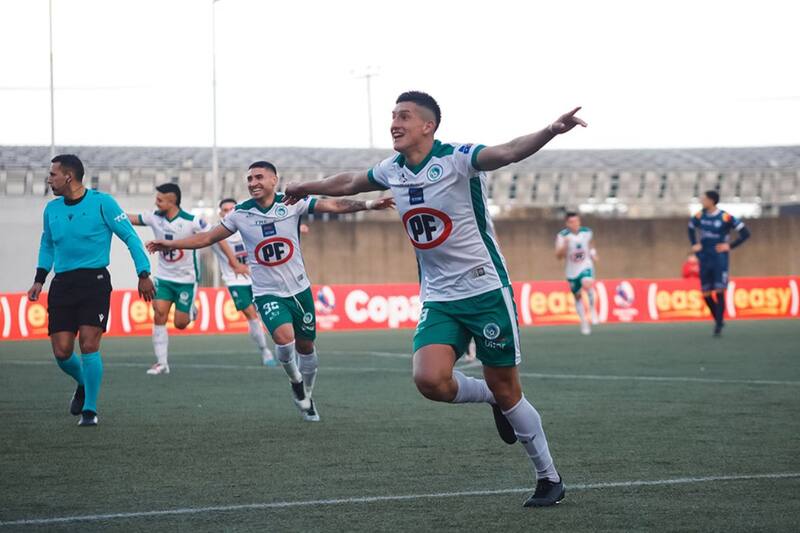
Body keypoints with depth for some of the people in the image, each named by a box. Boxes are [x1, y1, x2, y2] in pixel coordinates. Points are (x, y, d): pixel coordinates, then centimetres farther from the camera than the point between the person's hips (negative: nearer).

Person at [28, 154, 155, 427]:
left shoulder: (101, 202, -6)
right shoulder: (52, 209, 10)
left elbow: (130, 237, -2)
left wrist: (143, 274, -6)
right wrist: (40, 278, 16)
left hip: (94, 281, -5)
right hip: (62, 283, 5)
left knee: (89, 345, -13)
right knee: (61, 351, -1)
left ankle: (90, 409, -1)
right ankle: (83, 385, 30)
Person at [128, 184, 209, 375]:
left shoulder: (192, 221, -17)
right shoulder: (155, 218, -5)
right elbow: (129, 218, 2)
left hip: (186, 279, -3)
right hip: (163, 277, 3)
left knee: (180, 323, -1)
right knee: (159, 316, -11)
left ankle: (190, 312, 35)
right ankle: (162, 362, -7)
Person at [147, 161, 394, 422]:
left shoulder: (292, 203, -7)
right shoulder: (240, 214, -4)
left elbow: (334, 205, -11)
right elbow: (207, 238, 2)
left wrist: (368, 204, -22)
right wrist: (171, 244, -6)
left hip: (299, 289, 1)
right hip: (268, 293, -1)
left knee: (305, 346, 12)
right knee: (284, 338, -25)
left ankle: (307, 397, 36)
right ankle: (295, 381, 5)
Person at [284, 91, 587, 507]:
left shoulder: (456, 158, -15)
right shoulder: (392, 170, 5)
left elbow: (507, 153, -34)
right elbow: (350, 182, 26)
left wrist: (549, 132, -53)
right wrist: (307, 188, 42)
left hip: (485, 289, -5)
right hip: (438, 298, 5)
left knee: (505, 389, 1)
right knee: (430, 380, -19)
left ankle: (549, 478, 20)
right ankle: (491, 398, 15)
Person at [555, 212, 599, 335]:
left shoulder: (587, 232, -4)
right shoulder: (562, 236, -12)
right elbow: (558, 256, -18)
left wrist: (593, 253, 6)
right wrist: (564, 245, -33)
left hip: (586, 267, -1)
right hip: (572, 271, 1)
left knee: (587, 284, -30)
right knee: (577, 296, 9)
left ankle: (592, 309, -7)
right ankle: (584, 322, 27)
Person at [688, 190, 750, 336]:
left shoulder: (725, 218, -13)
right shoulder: (700, 216, 1)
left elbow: (745, 233, -7)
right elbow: (691, 228, 23)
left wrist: (730, 246, -11)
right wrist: (694, 244, 10)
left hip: (720, 259, -5)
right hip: (704, 259, 5)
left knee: (719, 292, -9)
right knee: (706, 294, 5)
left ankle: (719, 325, -4)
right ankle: (719, 320, 23)